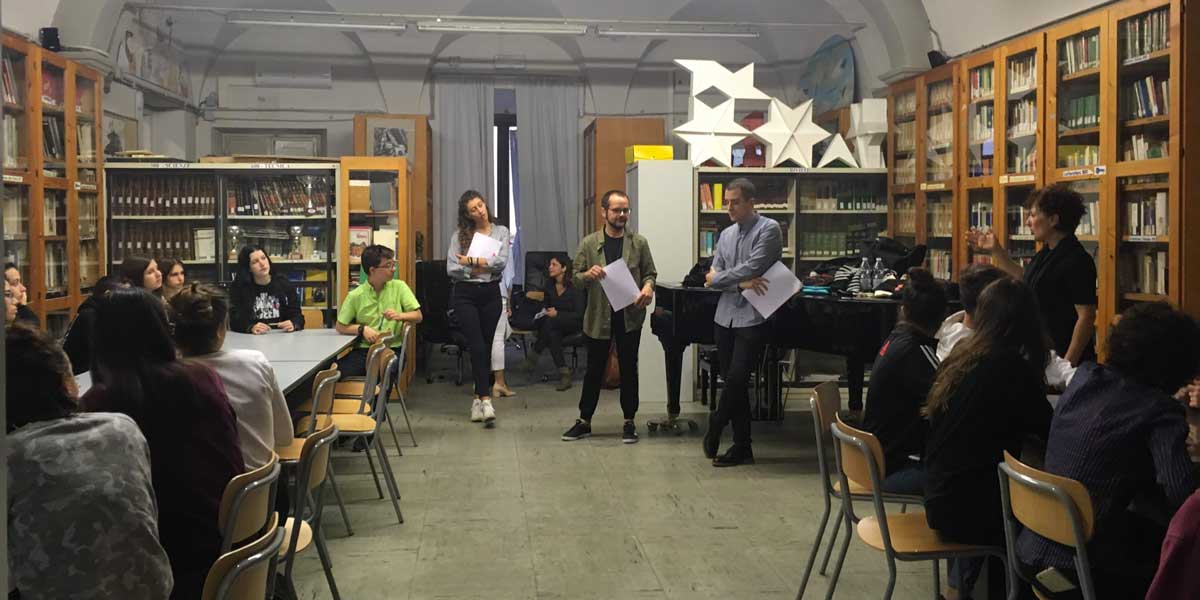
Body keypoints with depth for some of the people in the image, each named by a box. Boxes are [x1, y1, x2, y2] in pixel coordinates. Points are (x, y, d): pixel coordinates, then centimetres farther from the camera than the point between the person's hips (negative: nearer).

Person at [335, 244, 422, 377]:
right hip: (363, 349, 0)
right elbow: (340, 326, 11)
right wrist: (362, 329, -6)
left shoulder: (399, 287, 7)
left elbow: (418, 316, 7)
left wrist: (399, 315, -13)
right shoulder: (355, 296, 4)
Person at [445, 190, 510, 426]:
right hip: (464, 294, -2)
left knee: (485, 348, 6)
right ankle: (485, 400, -18)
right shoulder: (459, 235, 3)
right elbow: (451, 268, -5)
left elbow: (501, 262, -9)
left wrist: (472, 261, -12)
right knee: (477, 347, -12)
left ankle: (478, 398, 16)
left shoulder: (500, 231, 6)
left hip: (490, 293, 2)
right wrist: (480, 268, -10)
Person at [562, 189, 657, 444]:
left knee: (629, 369, 8)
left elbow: (650, 272, 8)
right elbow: (575, 278, 2)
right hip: (598, 316, 0)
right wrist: (588, 274, -20)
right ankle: (584, 421, 20)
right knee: (594, 370, 9)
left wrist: (648, 287, -14)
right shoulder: (589, 243, 0)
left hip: (630, 316, 0)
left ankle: (629, 422, 19)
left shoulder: (639, 243, 1)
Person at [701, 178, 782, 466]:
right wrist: (741, 283, -11)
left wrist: (718, 278, -2)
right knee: (733, 383, 7)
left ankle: (715, 429, 11)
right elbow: (713, 276, 7)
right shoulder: (726, 235, 14)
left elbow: (753, 267, -15)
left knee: (736, 380, -13)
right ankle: (742, 447, 14)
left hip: (752, 318, -6)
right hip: (726, 317, 6)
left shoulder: (769, 229, -5)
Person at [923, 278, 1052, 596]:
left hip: (940, 498, 7)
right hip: (967, 507, -7)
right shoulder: (1014, 368, -16)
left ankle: (959, 585, 33)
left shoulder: (960, 356, 5)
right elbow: (1052, 433, -7)